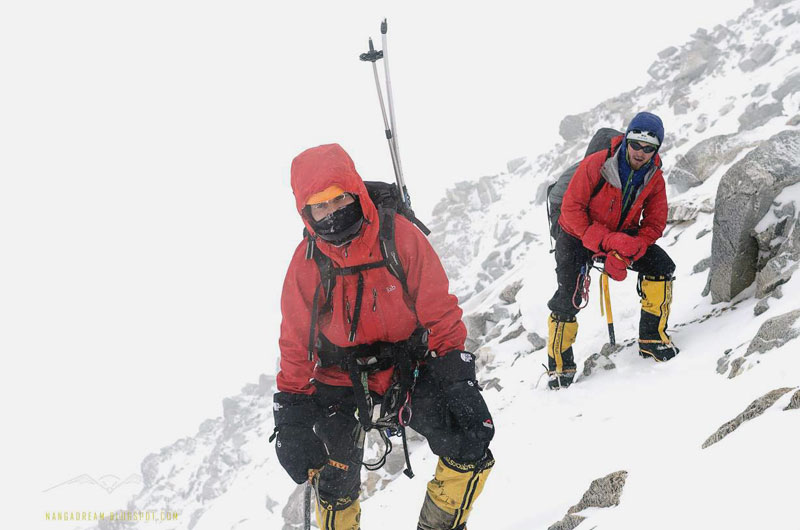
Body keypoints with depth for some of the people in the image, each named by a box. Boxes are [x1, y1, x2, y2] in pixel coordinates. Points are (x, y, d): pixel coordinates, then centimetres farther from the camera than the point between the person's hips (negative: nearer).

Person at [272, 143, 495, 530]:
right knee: (335, 490, -5)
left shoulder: (400, 236, -16)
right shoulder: (306, 263, -10)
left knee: (470, 451, -15)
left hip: (410, 366, 0)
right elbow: (295, 345, 0)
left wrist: (458, 380, -18)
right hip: (341, 380, 1)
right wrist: (291, 417, -3)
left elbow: (439, 311, -10)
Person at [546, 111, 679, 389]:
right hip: (578, 236, -4)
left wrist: (626, 253, -26)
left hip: (621, 234, 4)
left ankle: (652, 339, -3)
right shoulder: (595, 165, -24)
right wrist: (607, 241, -32)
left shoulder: (655, 179, -9)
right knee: (569, 297, -18)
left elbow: (654, 224, -7)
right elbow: (571, 209, -23)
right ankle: (559, 364, -1)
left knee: (661, 267, -16)